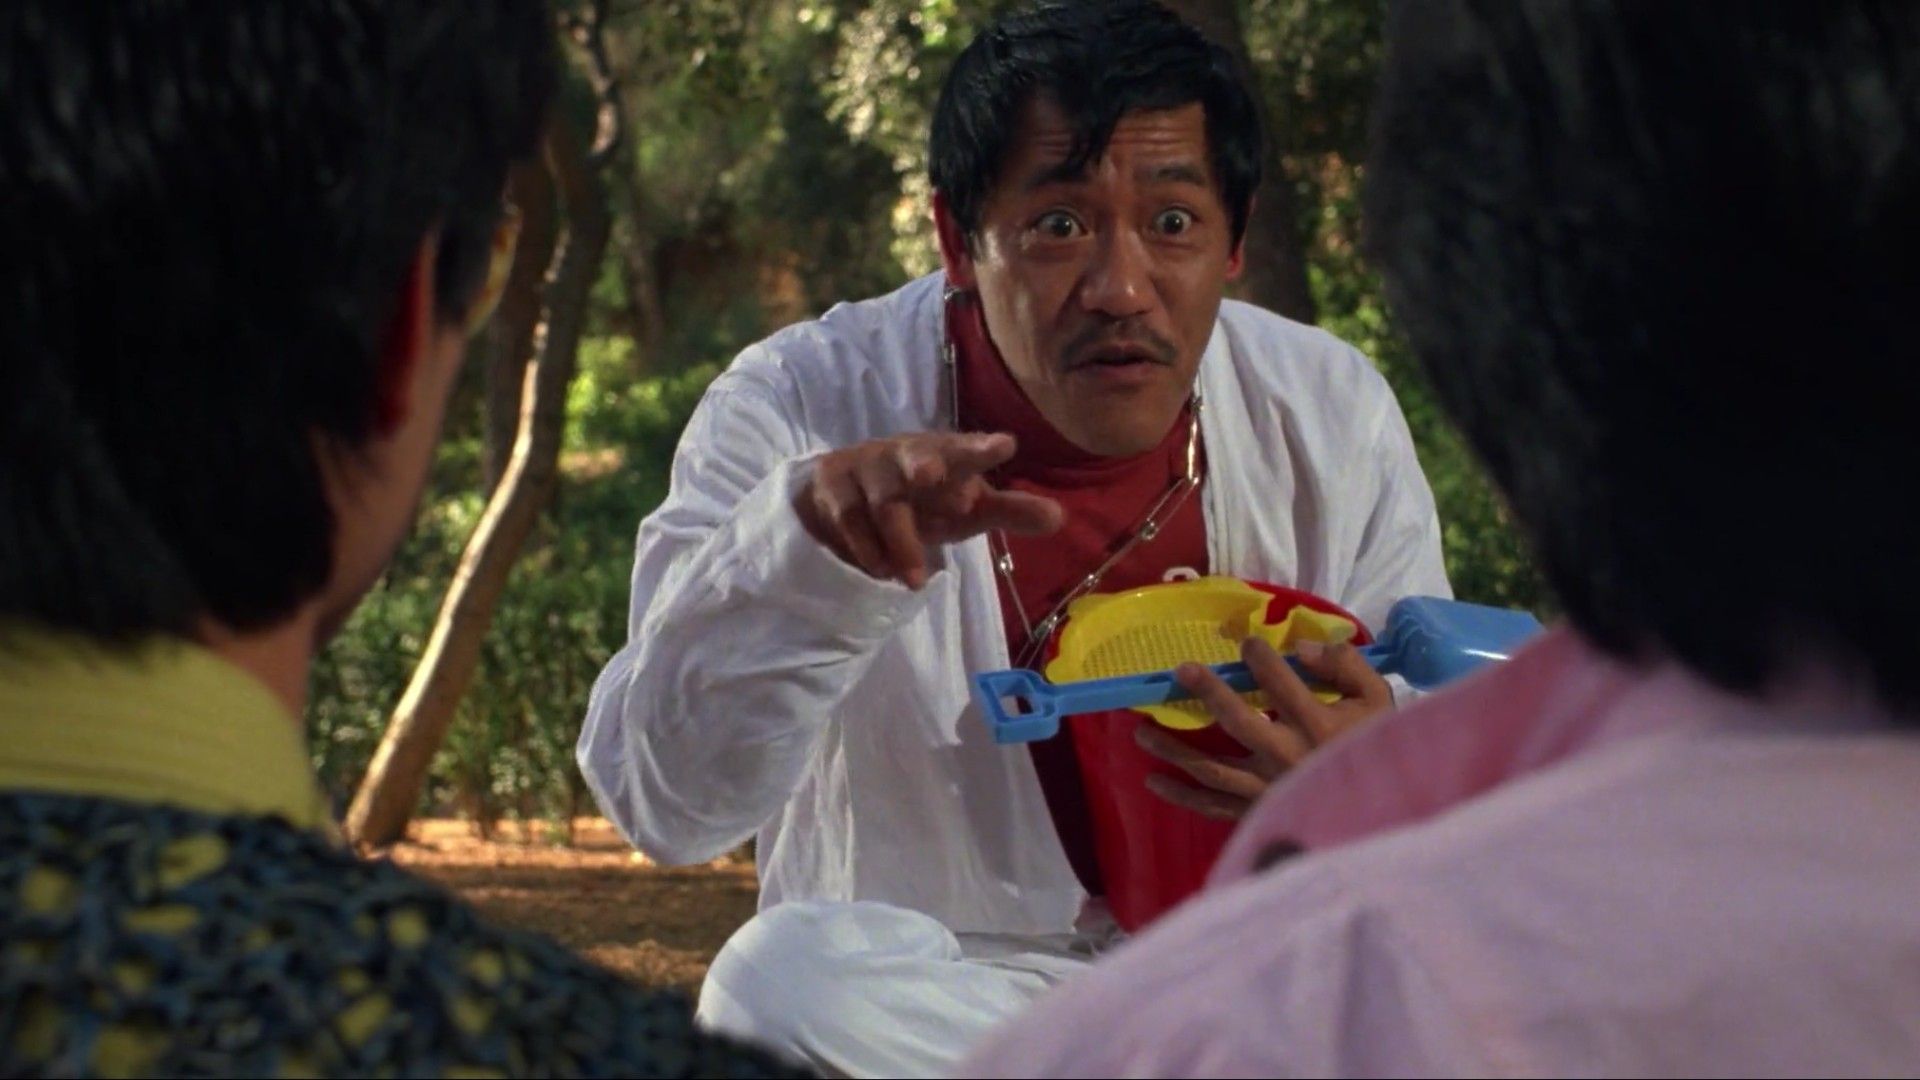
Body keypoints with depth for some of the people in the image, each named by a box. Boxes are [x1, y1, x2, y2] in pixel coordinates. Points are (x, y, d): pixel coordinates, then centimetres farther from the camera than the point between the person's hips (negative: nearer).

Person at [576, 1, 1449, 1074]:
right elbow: (665, 802, -21)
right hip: (927, 983, 0)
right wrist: (807, 549, -40)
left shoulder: (1331, 413, -4)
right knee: (789, 976, -34)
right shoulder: (805, 409, -13)